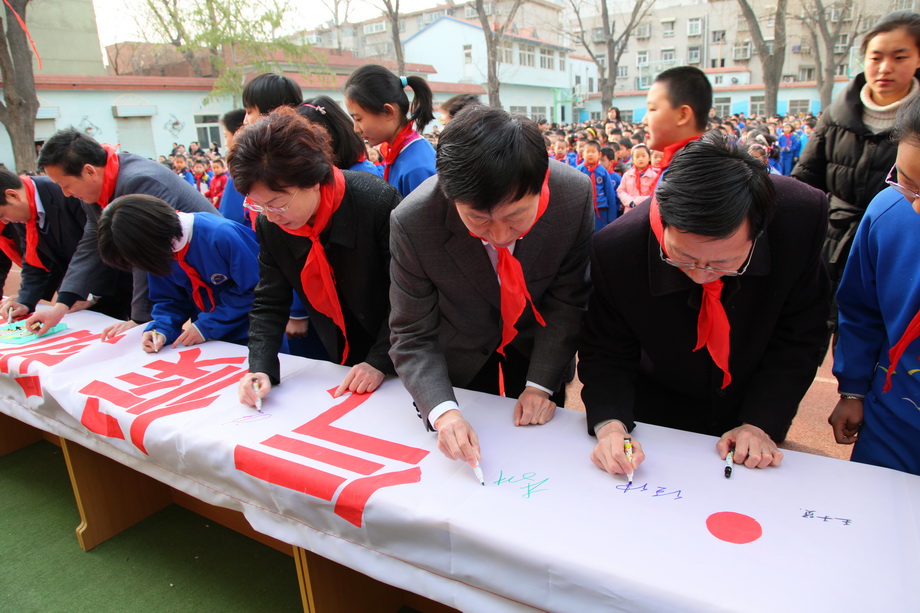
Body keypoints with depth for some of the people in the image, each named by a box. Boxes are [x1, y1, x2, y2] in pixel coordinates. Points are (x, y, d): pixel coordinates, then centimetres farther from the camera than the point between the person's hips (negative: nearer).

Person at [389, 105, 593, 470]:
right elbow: (412, 336, -24)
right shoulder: (412, 222, -33)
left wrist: (541, 384, -20)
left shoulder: (576, 194, -29)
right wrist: (442, 411, -39)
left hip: (537, 354, 2)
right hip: (460, 362, -1)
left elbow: (566, 300, -16)